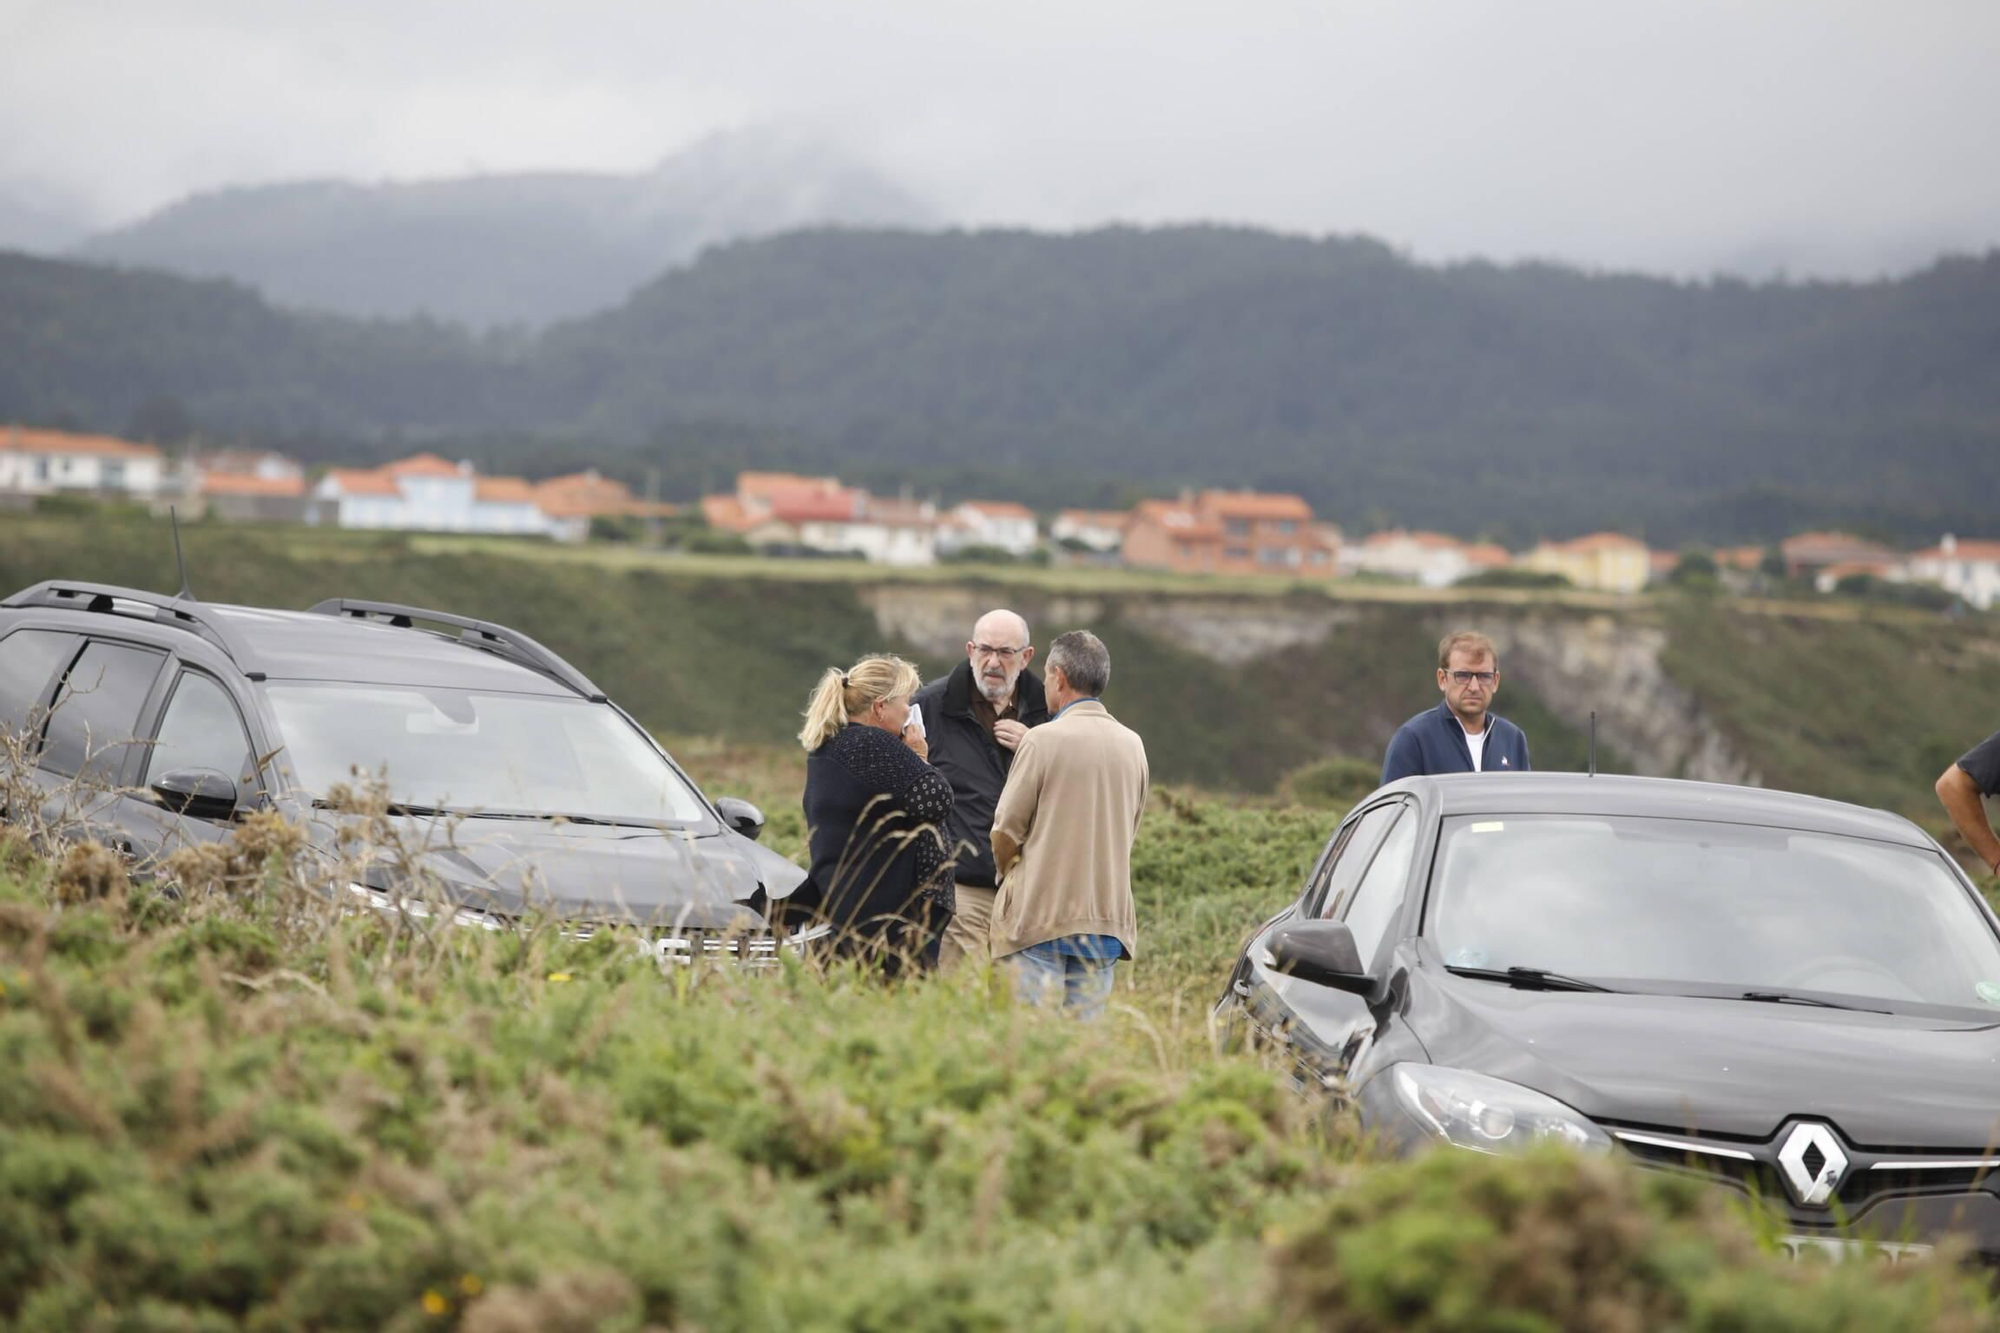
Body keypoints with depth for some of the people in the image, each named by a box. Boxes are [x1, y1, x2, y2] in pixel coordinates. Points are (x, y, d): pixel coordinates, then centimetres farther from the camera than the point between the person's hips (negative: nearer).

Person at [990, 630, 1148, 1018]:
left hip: (1042, 913, -5)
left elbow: (1006, 830, -5)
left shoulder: (1043, 740, -9)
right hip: (1107, 914, 5)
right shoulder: (1132, 745, 8)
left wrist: (1008, 871, 15)